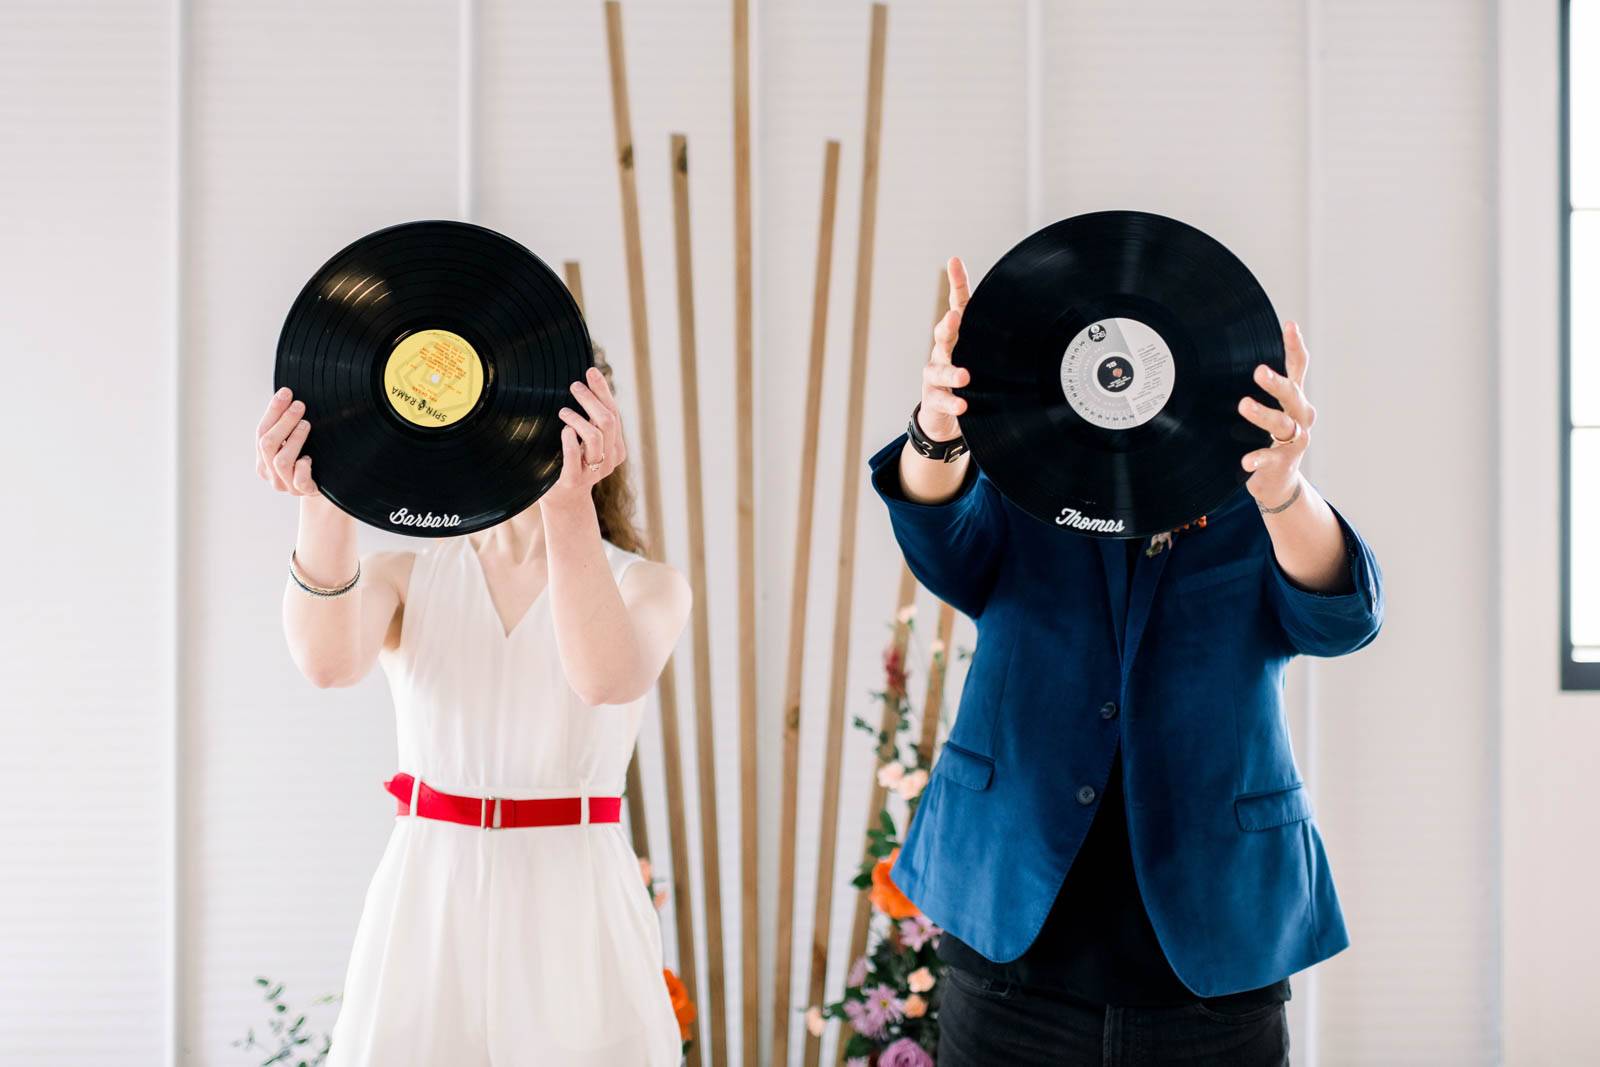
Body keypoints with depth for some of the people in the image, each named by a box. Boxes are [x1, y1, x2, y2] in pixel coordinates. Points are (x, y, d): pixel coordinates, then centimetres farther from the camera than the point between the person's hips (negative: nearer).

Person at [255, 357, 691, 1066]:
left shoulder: (648, 587, 0)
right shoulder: (404, 577, 5)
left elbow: (605, 677, -25)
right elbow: (329, 662, -19)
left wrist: (570, 505, -39)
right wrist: (324, 506, -37)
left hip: (575, 919, -1)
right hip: (424, 912, 1)